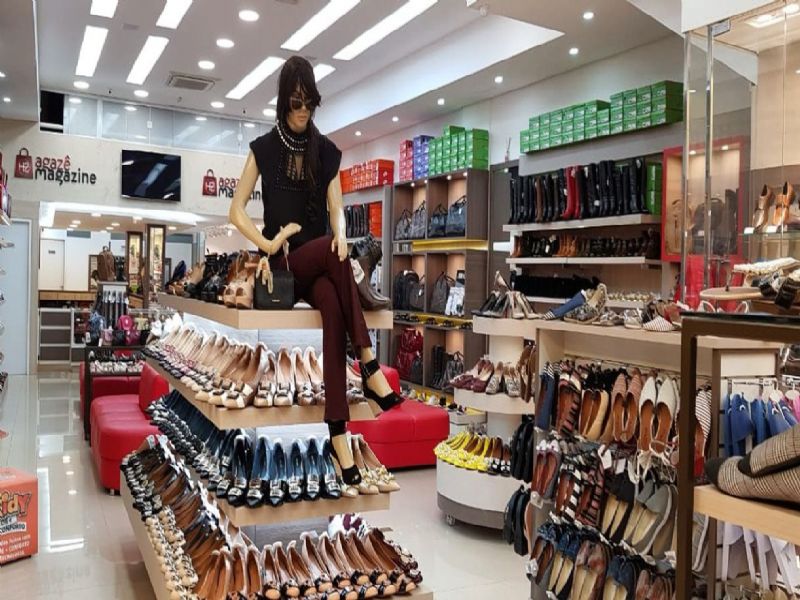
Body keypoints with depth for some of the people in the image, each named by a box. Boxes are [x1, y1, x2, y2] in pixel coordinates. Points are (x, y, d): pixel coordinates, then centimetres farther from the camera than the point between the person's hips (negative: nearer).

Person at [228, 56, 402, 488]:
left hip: (320, 265, 2)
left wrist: (342, 234, -18)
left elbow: (336, 208, 6)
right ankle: (369, 365, -30)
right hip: (284, 264, -1)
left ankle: (338, 433, -36)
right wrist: (266, 243, -13)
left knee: (333, 307, -32)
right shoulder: (264, 149, 4)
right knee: (331, 252, -34)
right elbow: (236, 211, 3)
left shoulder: (326, 151, 11)